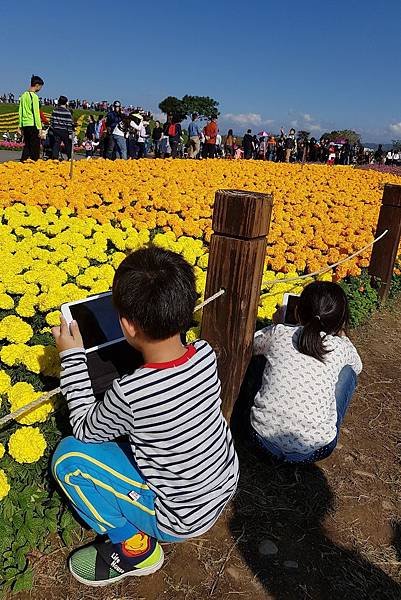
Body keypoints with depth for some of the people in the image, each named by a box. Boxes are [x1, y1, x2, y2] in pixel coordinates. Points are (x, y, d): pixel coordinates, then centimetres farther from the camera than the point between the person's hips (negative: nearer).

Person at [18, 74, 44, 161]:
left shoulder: (24, 95, 13)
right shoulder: (34, 96, -10)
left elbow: (20, 111, 15)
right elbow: (36, 113, -13)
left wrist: (20, 126, 18)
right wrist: (39, 127, -11)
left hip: (25, 125, 8)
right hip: (33, 125, -8)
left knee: (27, 146, 13)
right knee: (35, 147, -2)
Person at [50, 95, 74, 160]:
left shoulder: (55, 111, 6)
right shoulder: (67, 112, -9)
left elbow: (52, 120, 10)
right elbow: (69, 123, -11)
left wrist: (52, 129, 19)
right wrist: (70, 133, -8)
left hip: (56, 130, 4)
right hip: (64, 131, -4)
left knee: (56, 145, 3)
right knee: (68, 145, 9)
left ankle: (54, 157, -5)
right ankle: (70, 158, 16)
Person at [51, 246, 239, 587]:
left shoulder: (129, 393, -34)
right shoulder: (206, 354, -17)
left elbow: (86, 430, -10)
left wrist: (73, 356, -11)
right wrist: (169, 318, 1)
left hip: (184, 519, -6)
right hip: (226, 485, 6)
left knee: (68, 456, -6)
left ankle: (134, 548, 7)